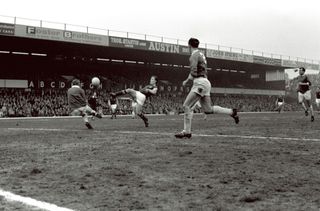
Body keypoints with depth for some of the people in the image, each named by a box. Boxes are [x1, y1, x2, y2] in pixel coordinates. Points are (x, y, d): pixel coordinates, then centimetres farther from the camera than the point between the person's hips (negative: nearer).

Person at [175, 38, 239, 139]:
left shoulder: (194, 55, -8)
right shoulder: (201, 54, 20)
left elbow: (193, 73, -18)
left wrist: (186, 81, -4)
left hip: (200, 83, -9)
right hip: (205, 82, 9)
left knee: (186, 105, -9)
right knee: (208, 110, 11)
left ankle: (187, 132, -9)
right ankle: (231, 112, 12)